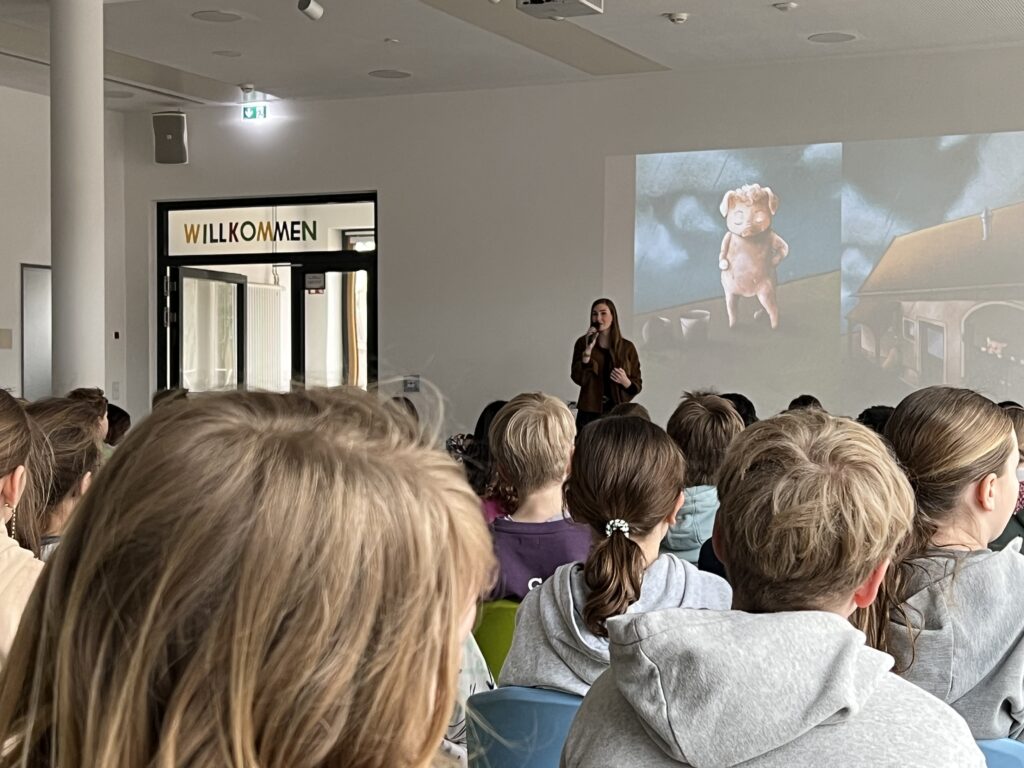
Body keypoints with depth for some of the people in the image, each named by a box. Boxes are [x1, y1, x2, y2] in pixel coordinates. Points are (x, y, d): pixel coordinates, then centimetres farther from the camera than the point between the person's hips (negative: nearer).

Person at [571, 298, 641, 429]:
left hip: (617, 412, 0)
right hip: (590, 412, 0)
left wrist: (625, 382, -12)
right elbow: (578, 378, -5)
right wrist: (588, 349, -10)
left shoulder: (627, 347, 6)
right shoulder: (583, 343, 7)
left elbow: (637, 385, 8)